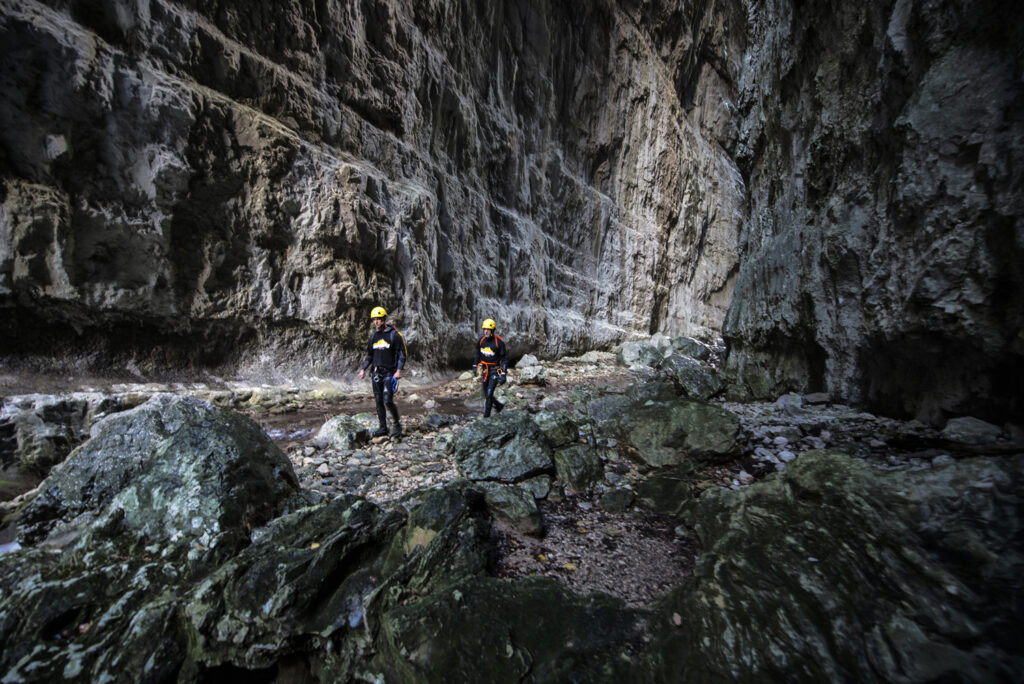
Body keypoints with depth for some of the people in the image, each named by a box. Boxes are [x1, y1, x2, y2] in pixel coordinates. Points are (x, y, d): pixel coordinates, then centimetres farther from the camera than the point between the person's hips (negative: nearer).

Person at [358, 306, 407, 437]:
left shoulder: (394, 335, -6)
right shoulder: (373, 335, 12)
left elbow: (402, 354, -7)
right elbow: (369, 355, 20)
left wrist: (399, 370, -17)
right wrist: (363, 369, 10)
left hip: (390, 373, -6)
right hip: (376, 372, 6)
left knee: (388, 400, -12)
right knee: (379, 401, 6)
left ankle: (397, 425, 6)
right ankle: (383, 427, 16)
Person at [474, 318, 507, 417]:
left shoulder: (499, 342, -16)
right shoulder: (482, 340, -1)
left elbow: (505, 358, -13)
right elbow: (478, 354, 17)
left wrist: (503, 374, -18)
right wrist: (475, 365, 15)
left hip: (495, 370, -5)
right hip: (484, 369, 5)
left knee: (489, 394, -12)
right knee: (486, 394, 10)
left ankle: (486, 416, 0)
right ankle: (499, 405, 37)